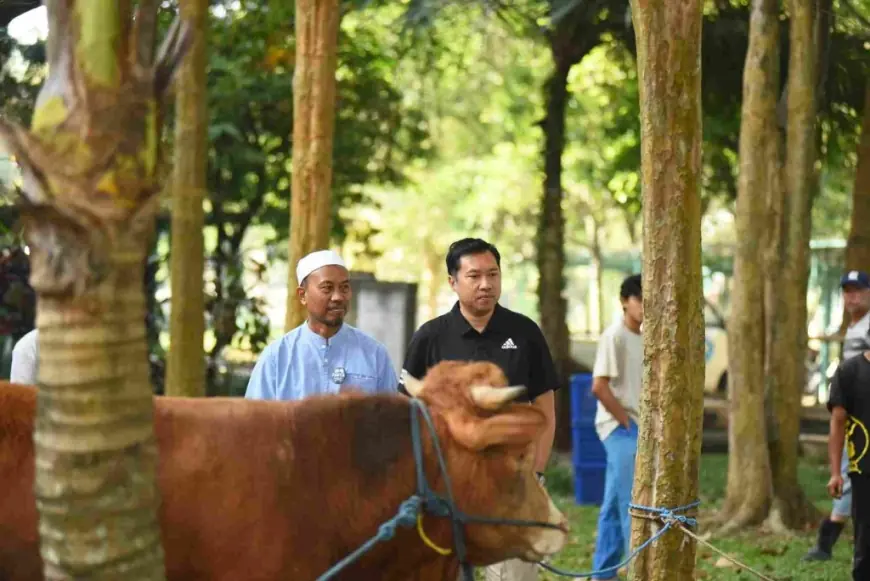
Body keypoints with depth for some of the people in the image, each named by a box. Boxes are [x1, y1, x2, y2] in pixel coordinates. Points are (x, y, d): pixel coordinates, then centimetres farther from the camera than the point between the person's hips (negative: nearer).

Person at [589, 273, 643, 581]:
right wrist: (627, 423, -14)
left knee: (615, 504, 11)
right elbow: (599, 386, -19)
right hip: (620, 428, -9)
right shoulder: (614, 336, -13)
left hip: (635, 428, 9)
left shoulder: (640, 339, 14)